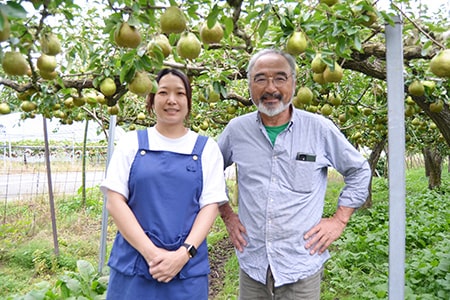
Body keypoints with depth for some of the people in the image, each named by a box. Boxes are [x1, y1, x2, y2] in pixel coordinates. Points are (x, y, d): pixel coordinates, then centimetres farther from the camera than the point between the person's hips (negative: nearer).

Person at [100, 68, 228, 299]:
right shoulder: (131, 143, 3)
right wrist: (151, 253, -12)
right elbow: (114, 201, -3)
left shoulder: (206, 148, 3)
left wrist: (183, 254, -14)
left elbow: (210, 205, -1)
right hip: (132, 265, 0)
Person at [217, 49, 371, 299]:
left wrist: (340, 220, 0)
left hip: (302, 267, -1)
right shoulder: (237, 130, -2)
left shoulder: (320, 129, -7)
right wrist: (227, 214, 8)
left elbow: (359, 171, 5)